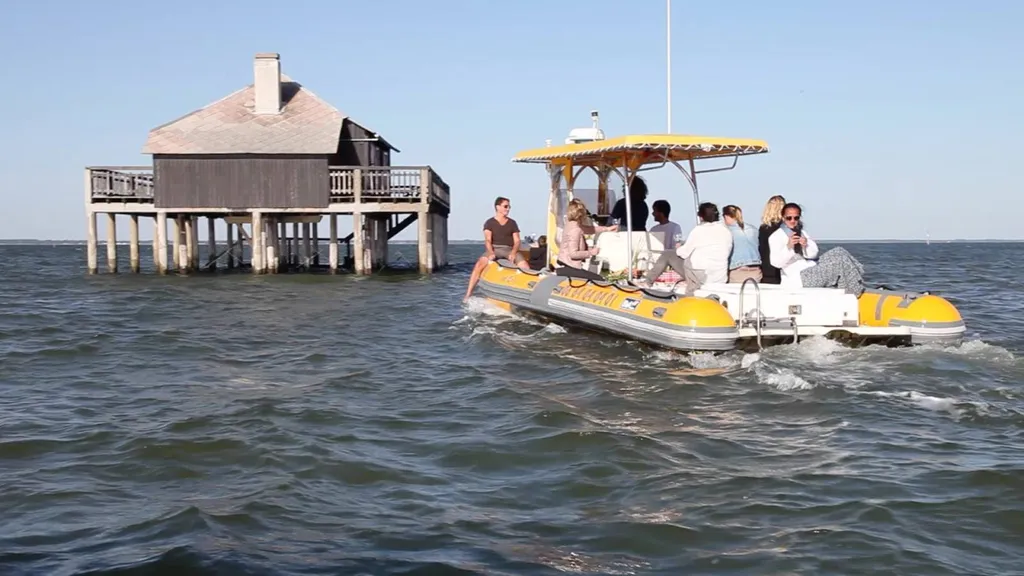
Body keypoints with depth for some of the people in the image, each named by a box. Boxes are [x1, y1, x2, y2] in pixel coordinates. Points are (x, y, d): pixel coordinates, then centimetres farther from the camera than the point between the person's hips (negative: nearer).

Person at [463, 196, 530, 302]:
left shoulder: (512, 223, 15)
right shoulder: (489, 222, 8)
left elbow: (517, 241, 8)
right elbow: (488, 240, -4)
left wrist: (513, 252, -14)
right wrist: (491, 253, -24)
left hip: (509, 250, 2)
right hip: (494, 249, -2)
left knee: (526, 267, -25)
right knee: (479, 264, -30)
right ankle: (468, 294, -30)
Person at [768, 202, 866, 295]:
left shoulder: (801, 232, 15)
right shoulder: (776, 237, -5)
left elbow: (813, 254, 3)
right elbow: (776, 262, -19)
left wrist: (806, 245, -19)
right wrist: (788, 247, -34)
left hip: (812, 273, 8)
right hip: (797, 279, -8)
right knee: (838, 256, -15)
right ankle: (855, 290, -3)